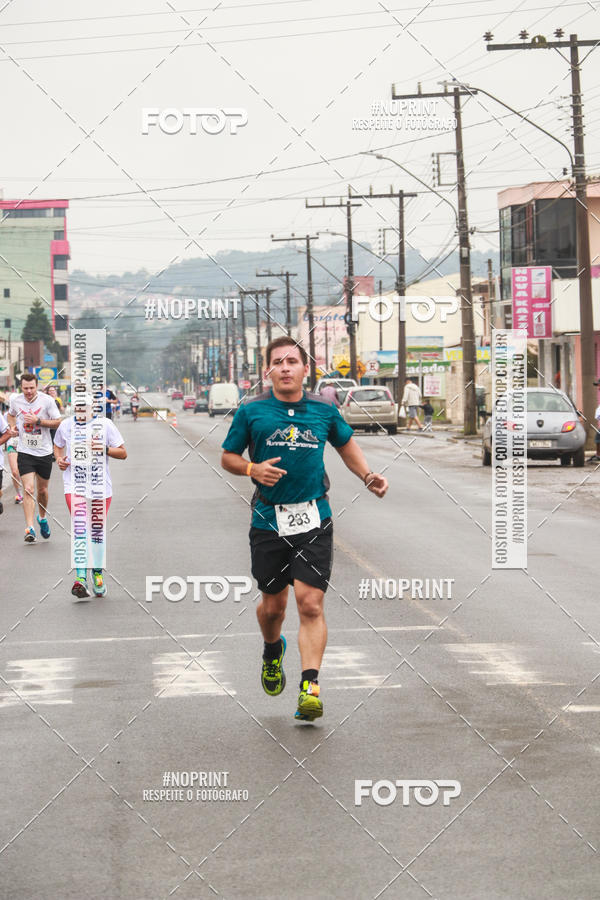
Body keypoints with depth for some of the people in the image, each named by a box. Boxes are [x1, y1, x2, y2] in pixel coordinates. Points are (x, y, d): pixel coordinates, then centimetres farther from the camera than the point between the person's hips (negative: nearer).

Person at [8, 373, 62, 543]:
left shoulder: (47, 400, -10)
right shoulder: (15, 401, -2)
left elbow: (57, 422, -8)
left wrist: (37, 421, -19)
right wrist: (13, 427, 1)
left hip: (44, 452, 0)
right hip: (25, 452, 0)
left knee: (42, 490, 14)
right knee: (29, 489, -14)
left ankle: (43, 518, 41)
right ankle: (29, 528, -17)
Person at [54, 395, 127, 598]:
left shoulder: (105, 425, -2)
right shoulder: (65, 426, 3)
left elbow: (123, 453, 1)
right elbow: (58, 445, 24)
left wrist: (105, 449, -18)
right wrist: (59, 459, 2)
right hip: (74, 484, 0)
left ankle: (97, 572, 34)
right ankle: (80, 579, -24)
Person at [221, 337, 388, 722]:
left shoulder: (323, 409, 6)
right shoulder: (252, 412, 0)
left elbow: (346, 443, 23)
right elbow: (228, 457, 9)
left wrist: (368, 477, 8)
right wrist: (253, 469, -11)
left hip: (314, 519, 0)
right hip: (268, 519, 0)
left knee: (311, 604, -12)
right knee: (273, 605, 12)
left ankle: (310, 687, -15)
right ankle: (273, 651, 45)